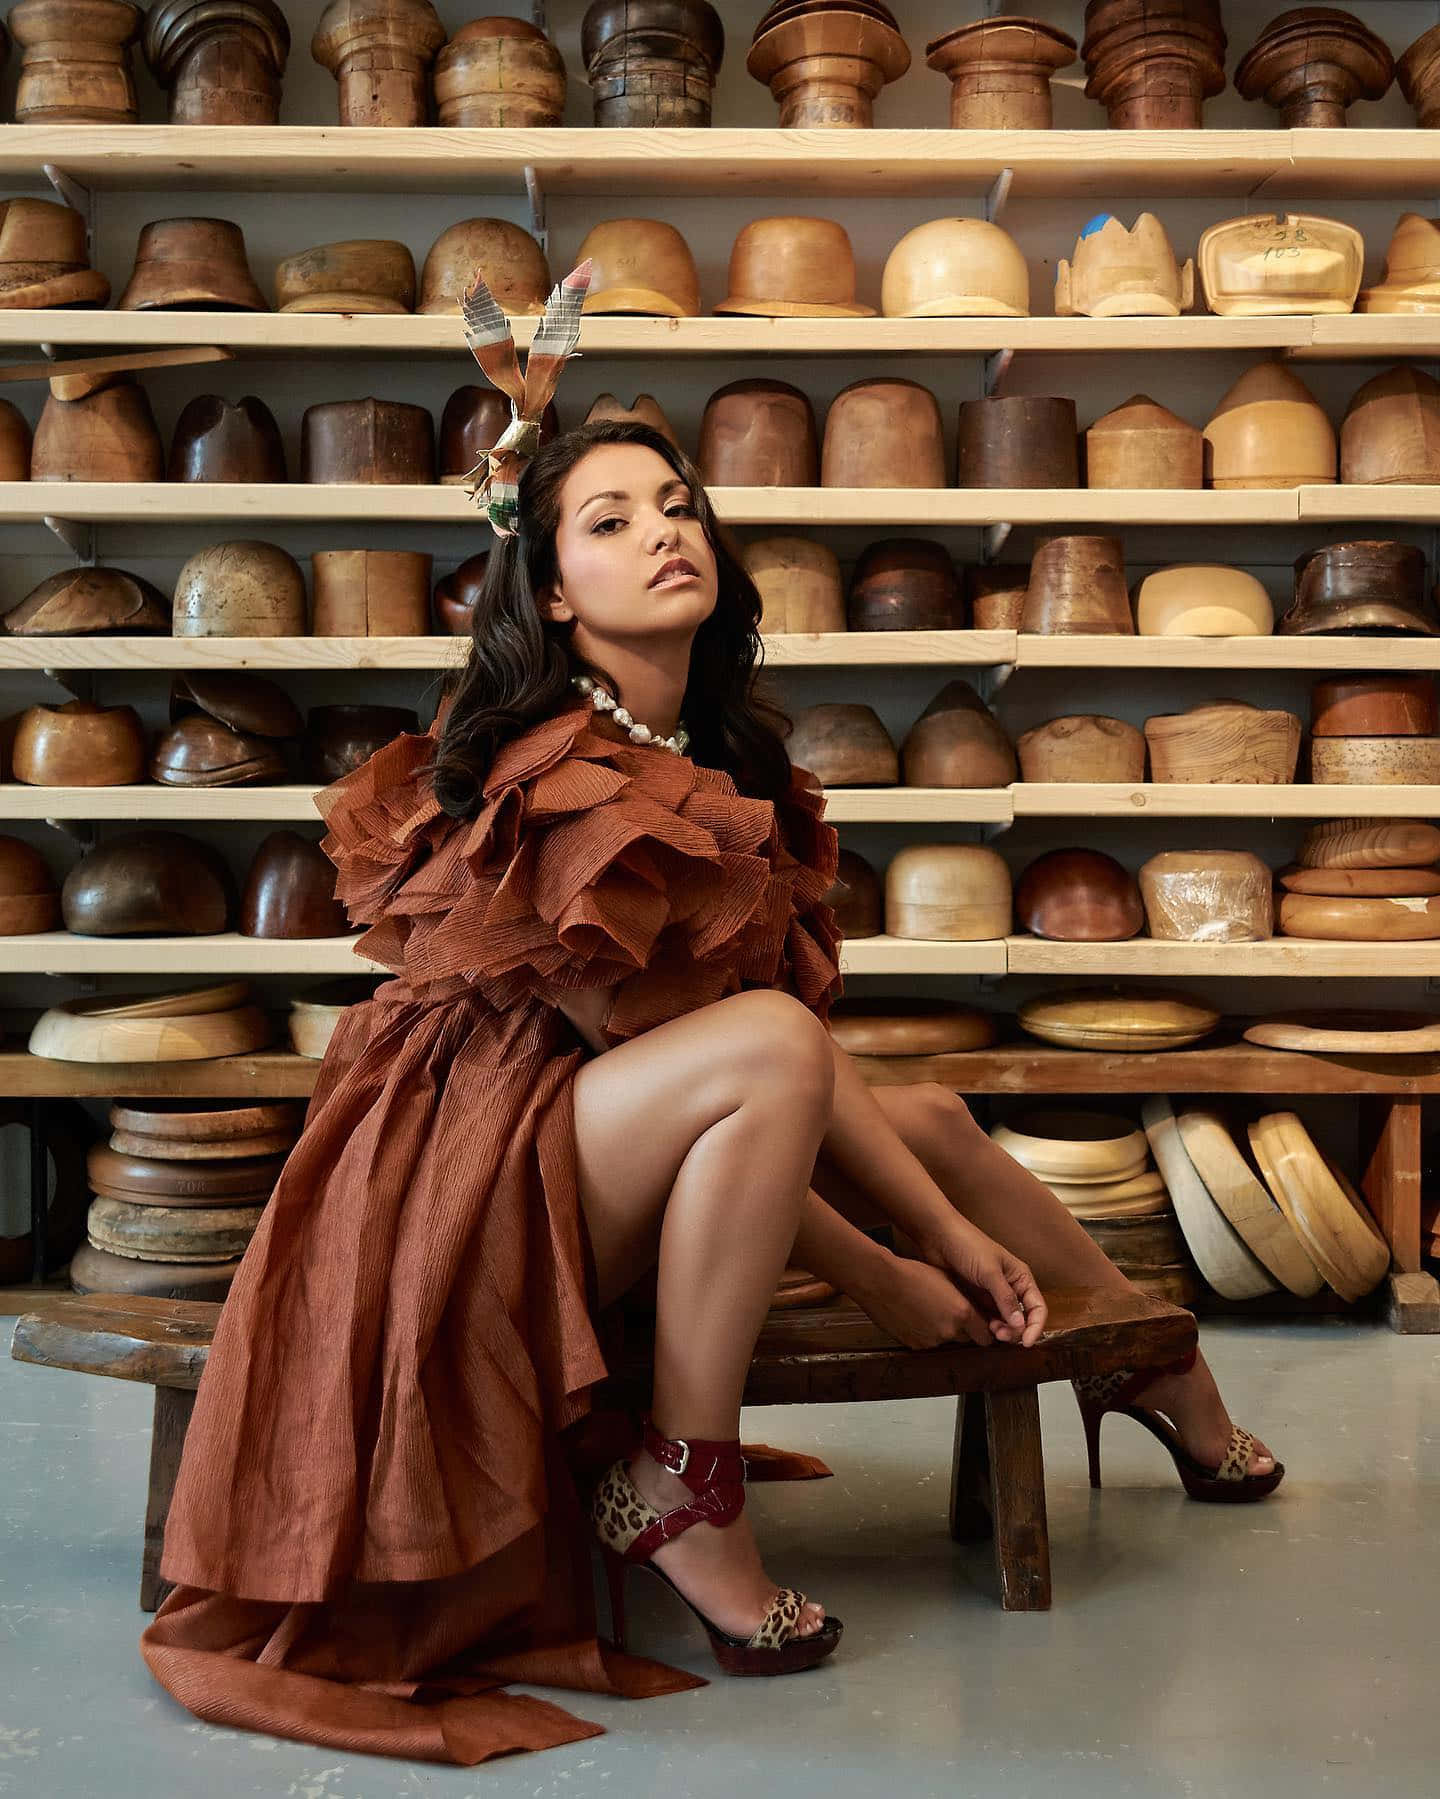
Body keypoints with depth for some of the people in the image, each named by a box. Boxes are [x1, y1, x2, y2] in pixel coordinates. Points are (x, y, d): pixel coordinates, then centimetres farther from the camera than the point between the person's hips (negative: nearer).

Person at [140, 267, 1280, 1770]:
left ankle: (1179, 1391, 34)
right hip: (468, 1165, -9)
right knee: (765, 1048, -32)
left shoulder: (726, 762, 3)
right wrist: (875, 1270, -15)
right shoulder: (562, 787, -24)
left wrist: (950, 1229, -5)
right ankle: (678, 1489, -21)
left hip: (587, 1152, 9)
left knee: (934, 1117, 12)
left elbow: (807, 1015, -1)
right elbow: (762, 1052, -22)